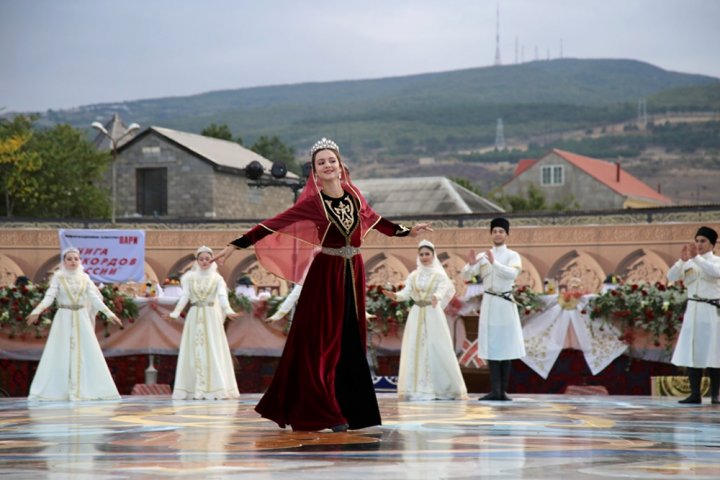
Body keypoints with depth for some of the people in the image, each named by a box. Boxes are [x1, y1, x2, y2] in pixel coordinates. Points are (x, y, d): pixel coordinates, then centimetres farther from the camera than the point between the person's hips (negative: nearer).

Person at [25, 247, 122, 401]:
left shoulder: (85, 278, 7)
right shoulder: (58, 277, -1)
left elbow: (95, 298, 4)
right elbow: (49, 297, -10)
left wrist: (109, 313, -4)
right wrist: (37, 311, -26)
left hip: (81, 319, 3)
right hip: (64, 319, -3)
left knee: (87, 354, 0)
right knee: (60, 355, -4)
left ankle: (85, 389, 5)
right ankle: (57, 391, -2)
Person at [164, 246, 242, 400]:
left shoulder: (217, 278, 5)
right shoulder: (190, 277, 7)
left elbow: (222, 297, -8)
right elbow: (184, 297, 0)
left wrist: (228, 310, -27)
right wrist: (175, 313, -14)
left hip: (211, 317, -1)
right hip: (194, 317, 1)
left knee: (213, 351, -5)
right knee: (194, 352, -2)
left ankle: (216, 389, -6)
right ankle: (194, 390, -2)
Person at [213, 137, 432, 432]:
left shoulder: (353, 196, 7)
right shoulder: (312, 202, -8)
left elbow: (374, 220, 24)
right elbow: (273, 225, -11)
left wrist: (407, 231, 31)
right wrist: (234, 246, -16)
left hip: (353, 274, 5)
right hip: (326, 275, -5)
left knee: (351, 344, 7)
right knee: (323, 344, -3)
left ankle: (351, 410, 14)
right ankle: (324, 414, 1)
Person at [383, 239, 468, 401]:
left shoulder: (440, 275, 1)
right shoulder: (413, 275, 9)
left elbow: (443, 291, -16)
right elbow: (406, 293, -2)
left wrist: (436, 297, -40)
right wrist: (395, 295, -25)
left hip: (433, 315, -3)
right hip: (416, 315, 3)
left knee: (438, 351, -6)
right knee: (415, 351, -1)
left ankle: (443, 389, 2)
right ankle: (418, 390, 2)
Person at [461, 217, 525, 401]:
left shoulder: (513, 256, 2)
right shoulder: (483, 256, 9)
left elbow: (512, 273, -18)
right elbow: (466, 276, 2)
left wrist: (494, 263, -29)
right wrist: (471, 264, -19)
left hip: (506, 303, -2)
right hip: (489, 303, 2)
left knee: (506, 346, -1)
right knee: (491, 347, -1)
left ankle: (503, 390, 2)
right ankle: (495, 390, -2)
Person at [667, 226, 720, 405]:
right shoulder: (689, 263, 10)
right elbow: (671, 277, -2)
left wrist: (696, 257, -30)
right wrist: (682, 260, -17)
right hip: (693, 311, 4)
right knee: (692, 354, 0)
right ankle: (695, 394, 2)